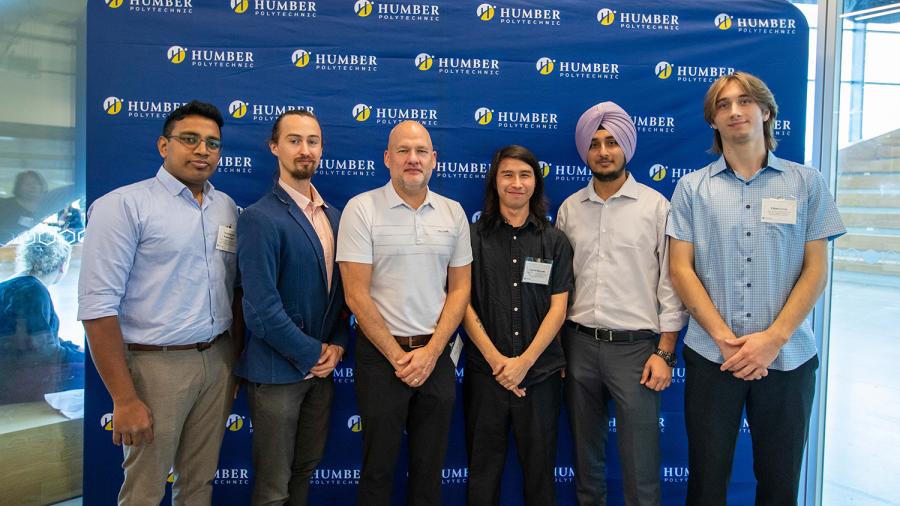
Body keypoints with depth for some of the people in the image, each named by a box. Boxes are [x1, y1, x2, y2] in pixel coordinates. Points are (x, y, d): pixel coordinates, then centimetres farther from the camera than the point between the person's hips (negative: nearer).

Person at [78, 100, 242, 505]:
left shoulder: (227, 208, 8)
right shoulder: (124, 205, -10)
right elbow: (98, 305, -15)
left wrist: (236, 359, 10)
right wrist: (124, 398, -16)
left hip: (218, 361, 5)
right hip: (156, 365, -5)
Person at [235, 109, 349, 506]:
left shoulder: (332, 215, 7)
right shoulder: (260, 218, -16)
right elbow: (262, 309, -21)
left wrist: (336, 345, -2)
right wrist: (312, 354, -13)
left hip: (321, 368, 7)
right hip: (278, 370, -6)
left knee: (305, 469, 21)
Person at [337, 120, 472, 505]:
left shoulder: (453, 213, 4)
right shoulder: (362, 209, -8)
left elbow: (460, 288, 5)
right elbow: (357, 296, -10)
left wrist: (431, 352, -6)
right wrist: (397, 356, -9)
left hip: (436, 354, 3)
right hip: (380, 354, -3)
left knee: (430, 466, 15)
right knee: (378, 466, 11)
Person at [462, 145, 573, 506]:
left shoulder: (555, 241, 5)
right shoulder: (474, 237, 1)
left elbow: (558, 308, 0)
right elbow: (464, 303, -3)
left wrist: (524, 361, -10)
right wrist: (496, 359, -10)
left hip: (540, 371, 1)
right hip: (485, 370, -1)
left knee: (539, 465, 11)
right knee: (483, 465, 10)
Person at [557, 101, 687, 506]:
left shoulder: (655, 206, -3)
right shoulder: (569, 208, 6)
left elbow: (671, 283, -3)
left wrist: (665, 352, -7)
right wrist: (554, 347, 6)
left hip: (635, 346, -3)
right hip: (579, 344, 3)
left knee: (640, 462, 4)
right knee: (585, 454, 17)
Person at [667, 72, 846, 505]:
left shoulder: (806, 183, 5)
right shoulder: (692, 187, 4)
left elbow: (816, 270, 1)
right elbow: (681, 269, -1)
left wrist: (773, 338, -11)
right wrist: (724, 337, -11)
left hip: (787, 357, 1)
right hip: (711, 355, 0)